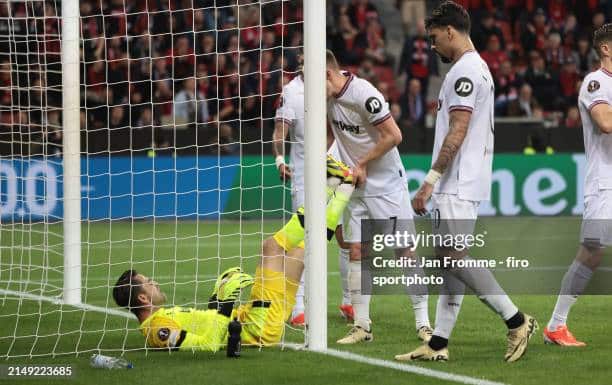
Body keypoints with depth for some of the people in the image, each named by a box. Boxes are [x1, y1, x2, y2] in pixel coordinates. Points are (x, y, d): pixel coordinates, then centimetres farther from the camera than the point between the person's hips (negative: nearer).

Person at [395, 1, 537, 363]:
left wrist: (430, 181, -20)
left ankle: (517, 321, -11)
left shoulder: (464, 71, -13)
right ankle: (439, 343, 7)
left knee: (454, 256, -14)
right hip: (462, 183, 10)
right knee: (450, 259, 7)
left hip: (458, 184, -10)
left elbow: (457, 133, -20)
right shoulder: (479, 68, 19)